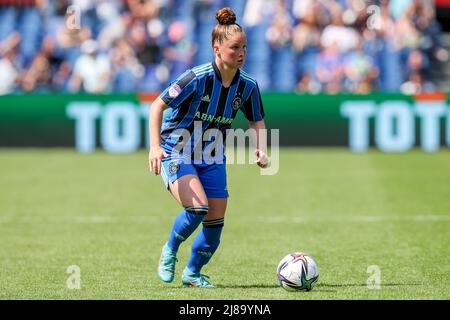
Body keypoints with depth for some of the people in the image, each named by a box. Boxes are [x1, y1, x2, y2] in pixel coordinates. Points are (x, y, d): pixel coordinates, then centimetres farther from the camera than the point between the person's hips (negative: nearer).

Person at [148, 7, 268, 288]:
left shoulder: (248, 86, -7)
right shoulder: (197, 78, -23)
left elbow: (257, 120, 10)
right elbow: (157, 106, -17)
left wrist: (261, 149, -9)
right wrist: (155, 146, -29)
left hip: (212, 158, 5)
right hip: (176, 154, -5)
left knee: (215, 222, 1)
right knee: (198, 207, -26)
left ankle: (193, 273, 25)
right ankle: (169, 251, 2)